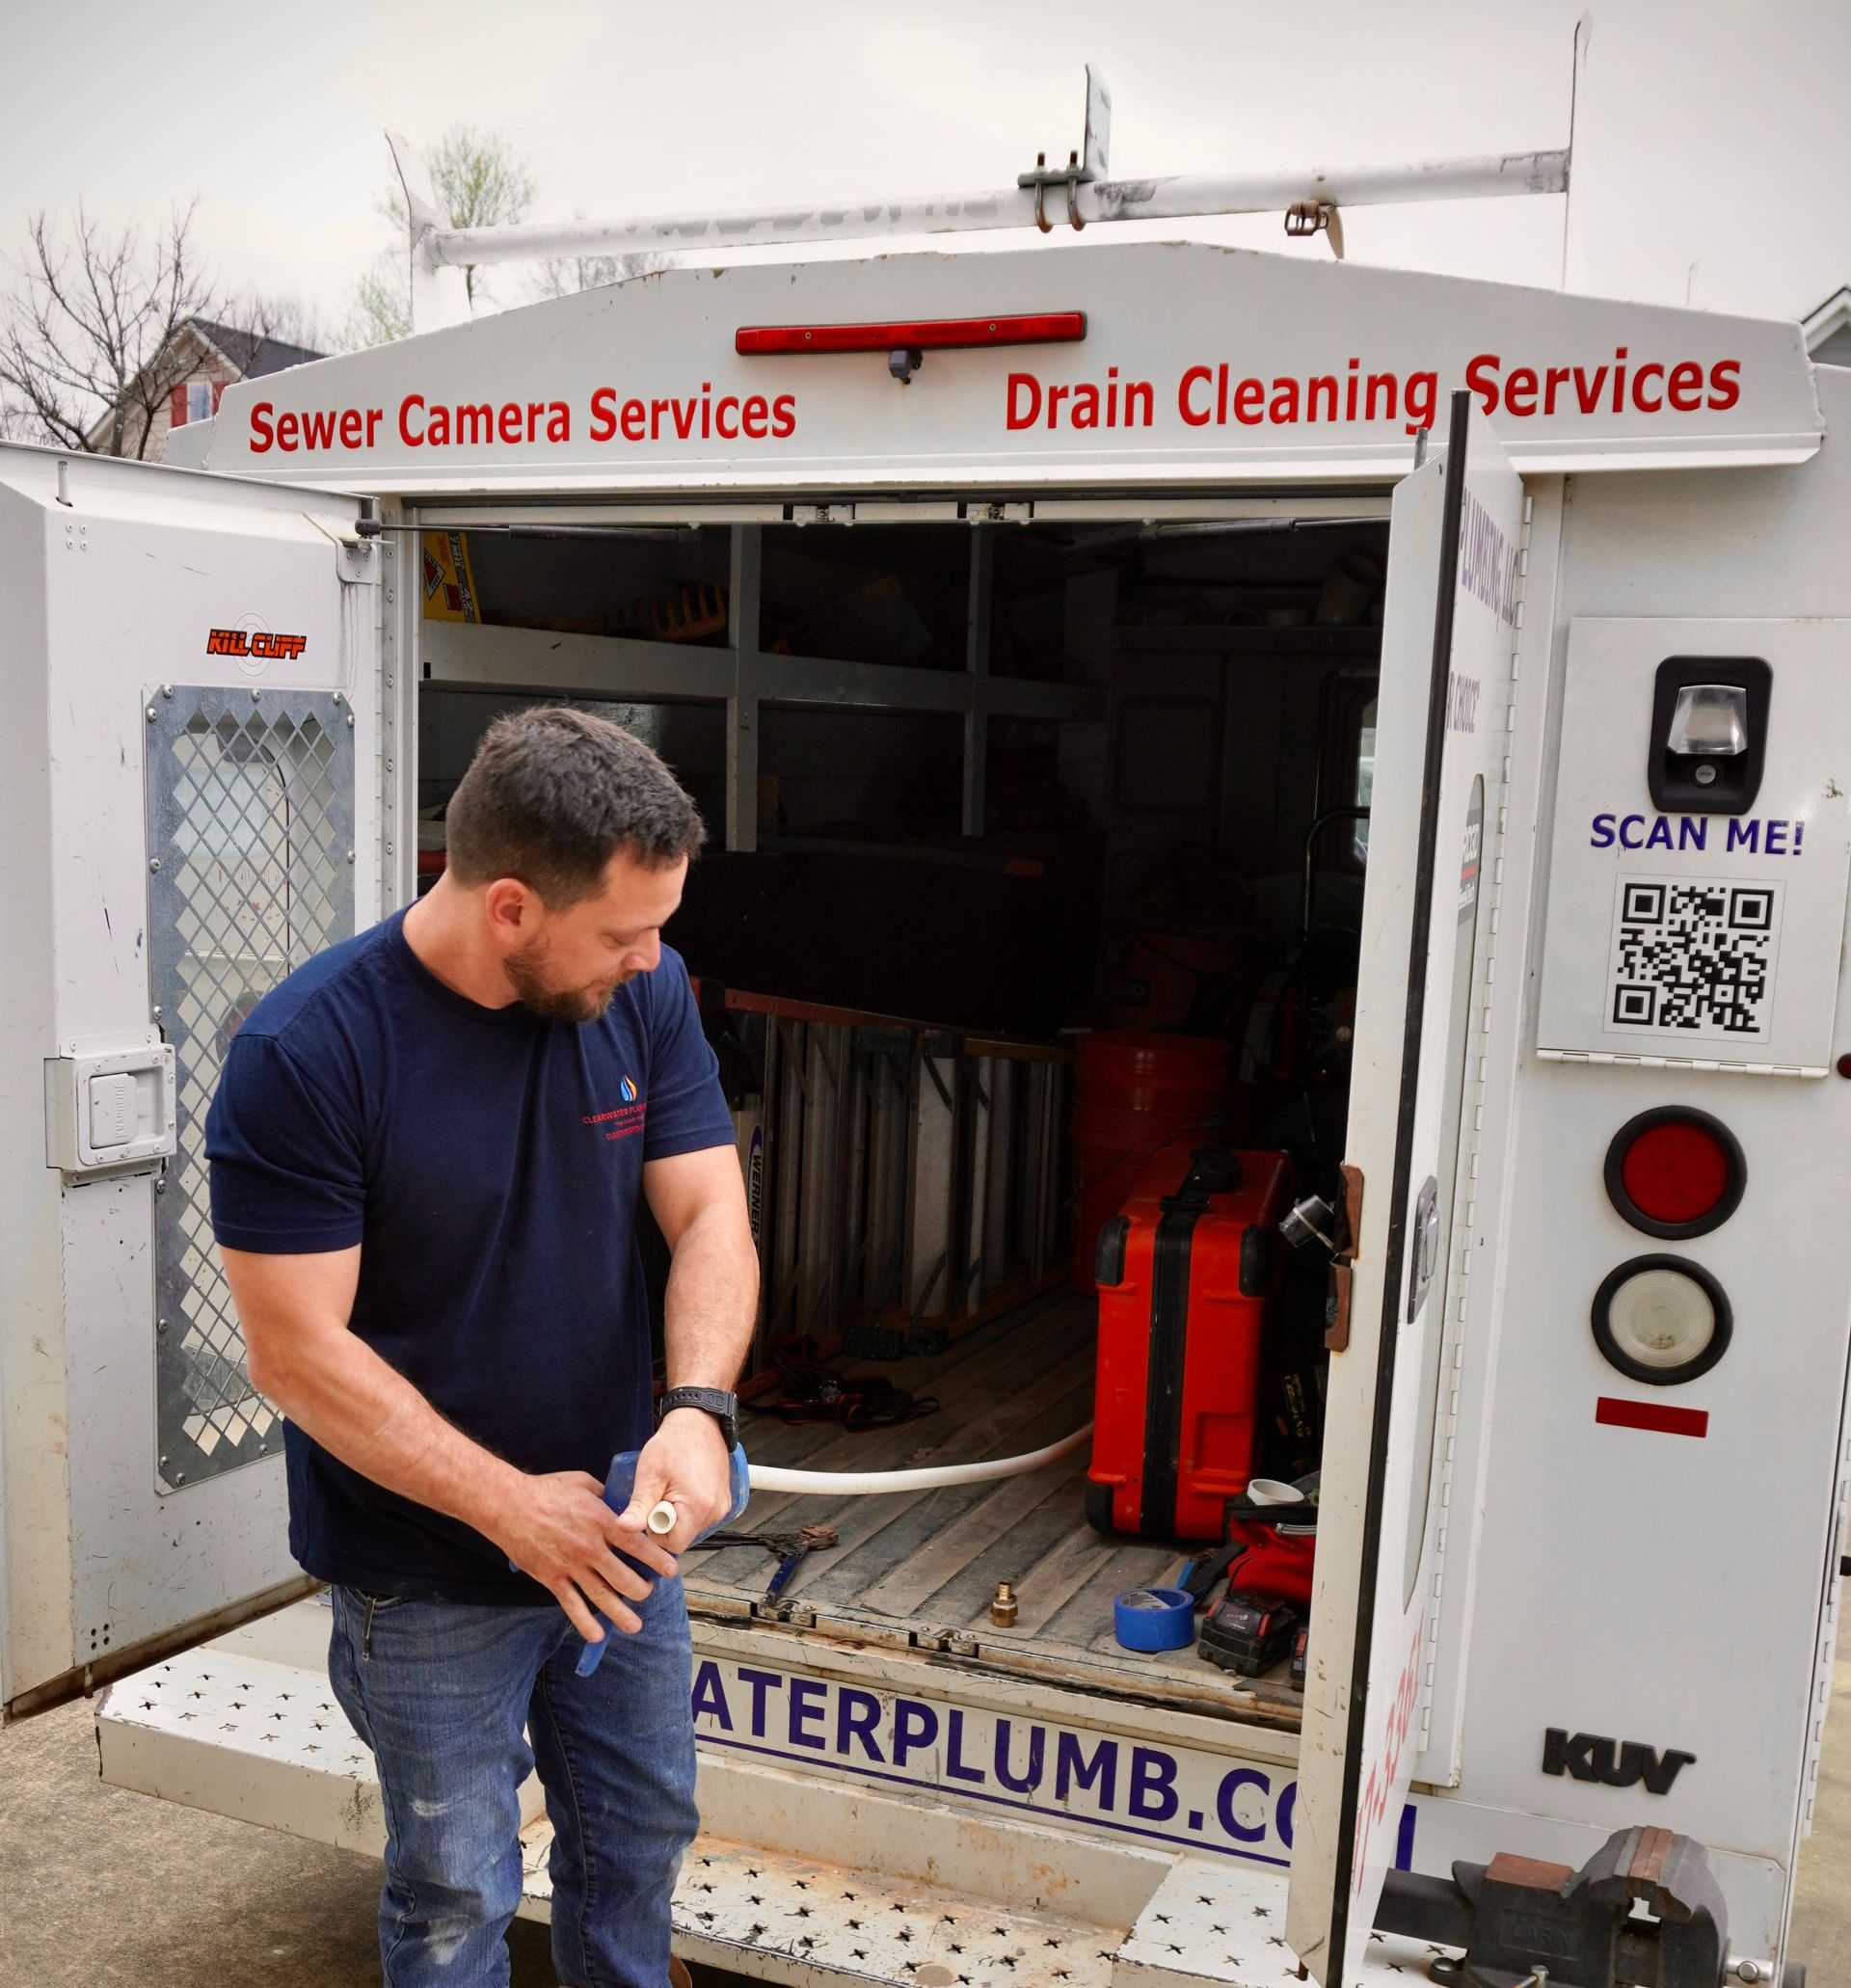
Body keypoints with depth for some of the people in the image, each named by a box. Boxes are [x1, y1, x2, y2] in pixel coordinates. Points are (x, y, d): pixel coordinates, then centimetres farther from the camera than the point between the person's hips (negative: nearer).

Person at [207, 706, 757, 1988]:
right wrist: (515, 1507, -24)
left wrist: (699, 1409, -27)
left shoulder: (646, 994, -9)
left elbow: (711, 1218, -8)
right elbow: (295, 1353, -21)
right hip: (427, 1577, -4)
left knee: (642, 1838, 22)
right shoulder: (303, 1055, -23)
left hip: (621, 1529, 5)